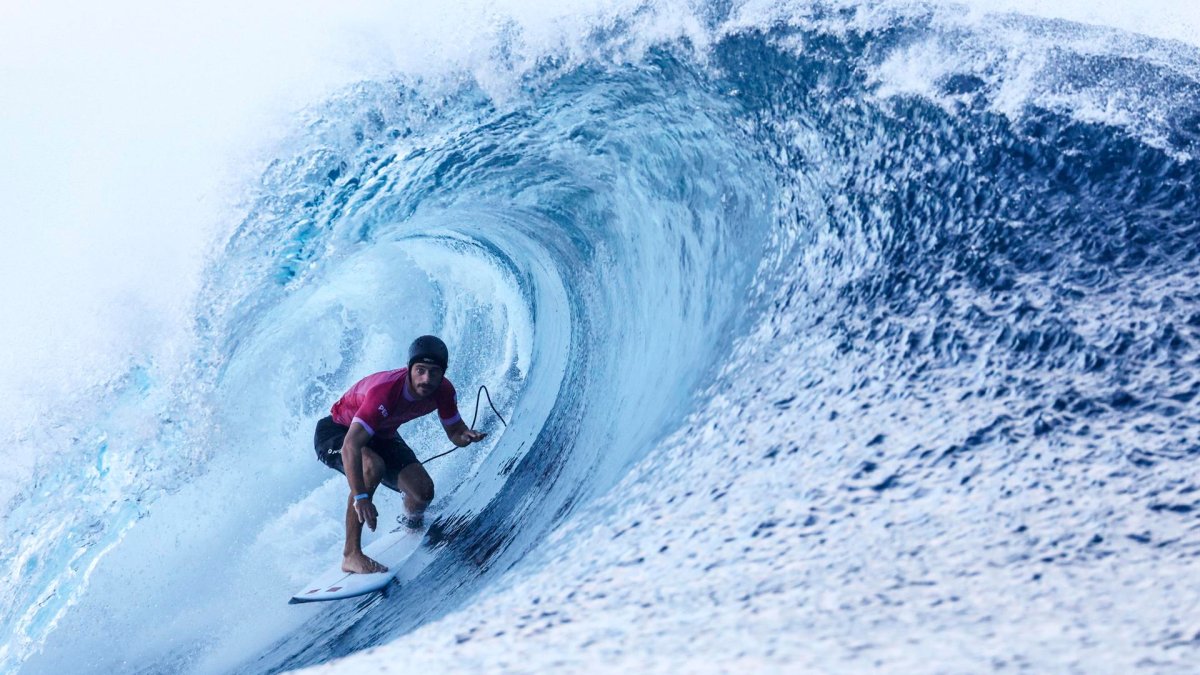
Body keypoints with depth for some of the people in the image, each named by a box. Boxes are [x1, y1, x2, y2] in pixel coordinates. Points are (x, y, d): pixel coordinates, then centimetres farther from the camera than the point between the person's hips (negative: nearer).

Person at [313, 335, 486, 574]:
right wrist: (360, 497, -57)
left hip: (381, 436, 5)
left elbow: (455, 432, -6)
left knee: (423, 491, -14)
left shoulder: (443, 391, -21)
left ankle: (411, 521, 25)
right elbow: (350, 447, -48)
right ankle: (351, 554, -29)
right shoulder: (385, 391, -40)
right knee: (373, 465, -38)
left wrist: (467, 436, -31)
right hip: (337, 432, -5)